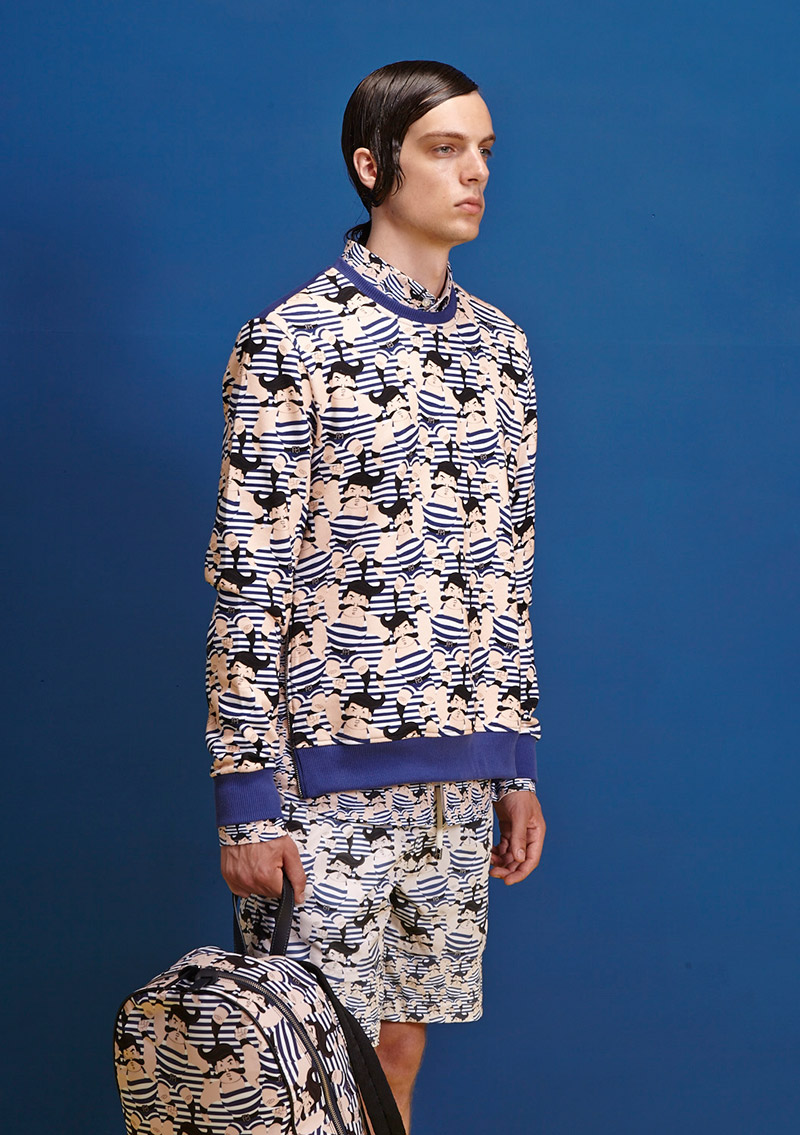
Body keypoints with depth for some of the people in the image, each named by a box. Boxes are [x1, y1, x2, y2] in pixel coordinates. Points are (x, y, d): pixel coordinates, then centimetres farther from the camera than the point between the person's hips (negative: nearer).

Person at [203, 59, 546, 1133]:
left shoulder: (499, 345, 10)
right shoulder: (291, 342, -8)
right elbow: (247, 583, -10)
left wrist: (517, 764, 12)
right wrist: (248, 797, -13)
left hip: (459, 769, 5)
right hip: (326, 768, -5)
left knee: (403, 1042, 12)